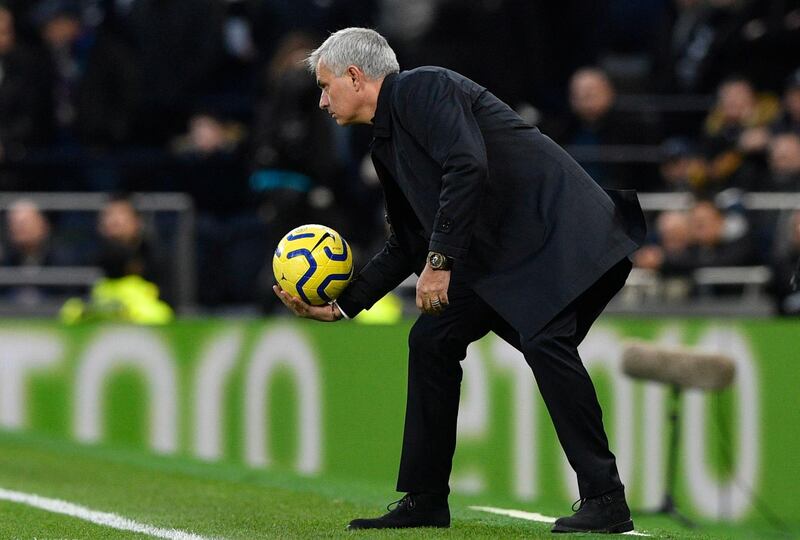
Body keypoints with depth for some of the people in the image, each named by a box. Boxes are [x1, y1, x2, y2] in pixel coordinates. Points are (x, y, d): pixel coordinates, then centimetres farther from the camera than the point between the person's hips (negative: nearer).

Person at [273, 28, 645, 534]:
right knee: (432, 340, 7)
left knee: (545, 340, -25)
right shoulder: (387, 141, 18)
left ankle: (605, 501, -22)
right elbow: (408, 244, 23)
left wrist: (441, 260, -24)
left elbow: (468, 166, -25)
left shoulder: (422, 88, -10)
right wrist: (341, 305, 18)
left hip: (556, 226, -10)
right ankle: (425, 501, 13)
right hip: (497, 253, 10)